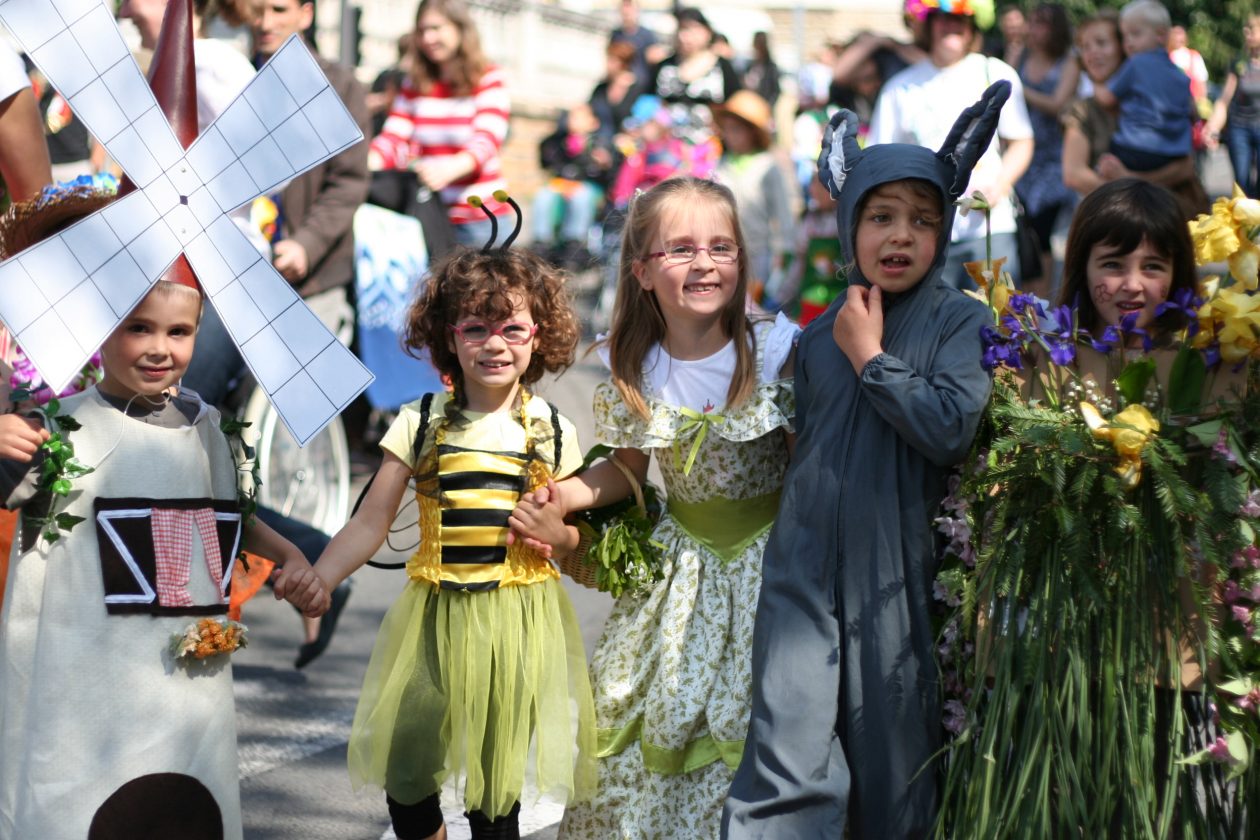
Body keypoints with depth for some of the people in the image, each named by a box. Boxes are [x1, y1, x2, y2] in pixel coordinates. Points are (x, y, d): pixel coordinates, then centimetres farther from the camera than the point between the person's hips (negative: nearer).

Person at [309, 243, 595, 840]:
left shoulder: (553, 432, 2)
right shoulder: (420, 424, -1)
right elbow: (371, 525, -3)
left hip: (519, 621, 0)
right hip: (434, 616, 0)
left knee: (496, 784, 5)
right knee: (405, 780, 0)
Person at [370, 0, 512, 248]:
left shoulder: (490, 80, 0)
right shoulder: (415, 86, 12)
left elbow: (485, 143, -14)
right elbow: (392, 141, 3)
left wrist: (449, 169, -36)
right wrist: (361, 164, -21)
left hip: (481, 220, -3)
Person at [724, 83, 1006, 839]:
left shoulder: (961, 322, -2)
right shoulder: (820, 336, 11)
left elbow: (951, 428, -18)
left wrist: (870, 358, -10)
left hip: (898, 576, -2)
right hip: (807, 573, 2)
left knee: (897, 770, 7)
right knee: (789, 776, -8)